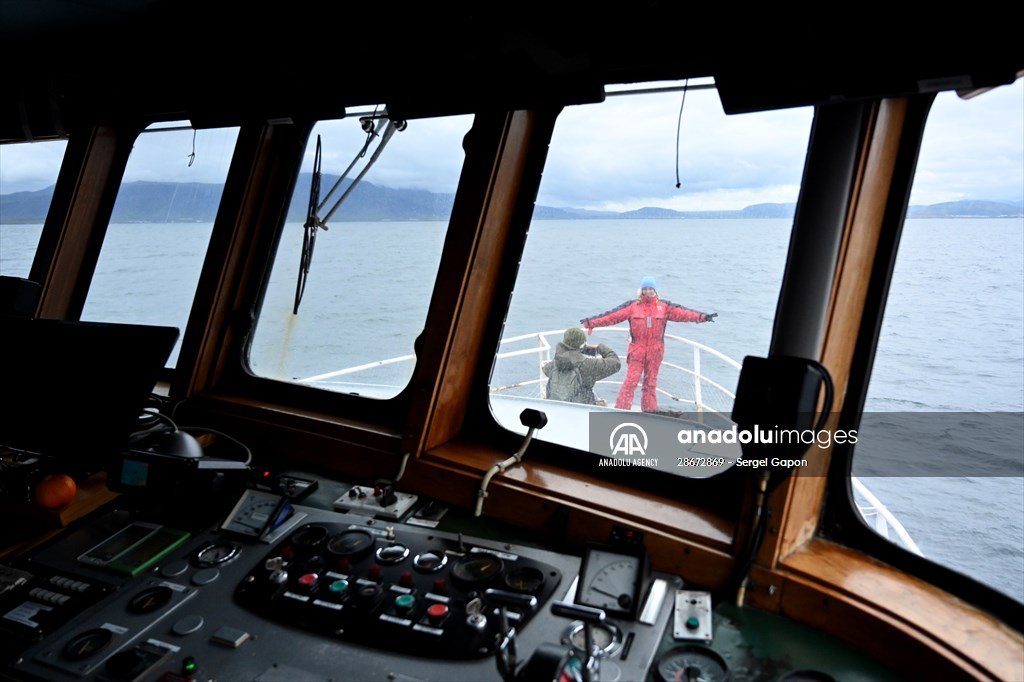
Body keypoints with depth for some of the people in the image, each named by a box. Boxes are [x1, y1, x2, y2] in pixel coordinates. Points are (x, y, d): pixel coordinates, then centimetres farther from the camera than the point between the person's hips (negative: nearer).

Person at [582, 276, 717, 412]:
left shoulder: (664, 307, 5)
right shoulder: (632, 306, 1)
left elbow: (681, 313, -7)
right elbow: (613, 316, -6)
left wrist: (701, 317, -21)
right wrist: (592, 322, -14)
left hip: (655, 352, 2)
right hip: (636, 351, -2)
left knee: (650, 383, 11)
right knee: (630, 382, -8)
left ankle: (650, 411, 22)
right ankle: (621, 410, -5)